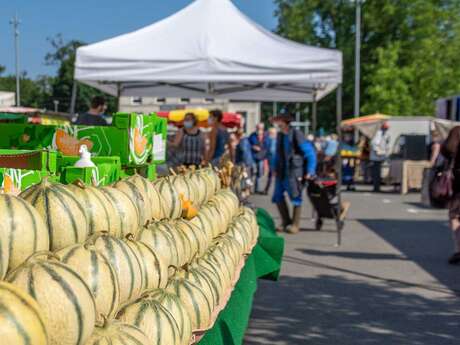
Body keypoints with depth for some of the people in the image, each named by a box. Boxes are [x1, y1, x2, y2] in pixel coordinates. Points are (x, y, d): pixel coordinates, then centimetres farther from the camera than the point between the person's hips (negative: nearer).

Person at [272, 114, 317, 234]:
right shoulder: (280, 135, 10)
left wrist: (310, 171, -13)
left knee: (296, 198, -2)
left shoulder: (297, 135, -11)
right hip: (282, 172, 7)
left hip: (295, 172, -7)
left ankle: (295, 225, 6)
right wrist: (276, 168, 14)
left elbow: (310, 153, -9)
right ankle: (286, 222, 18)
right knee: (278, 197, 5)